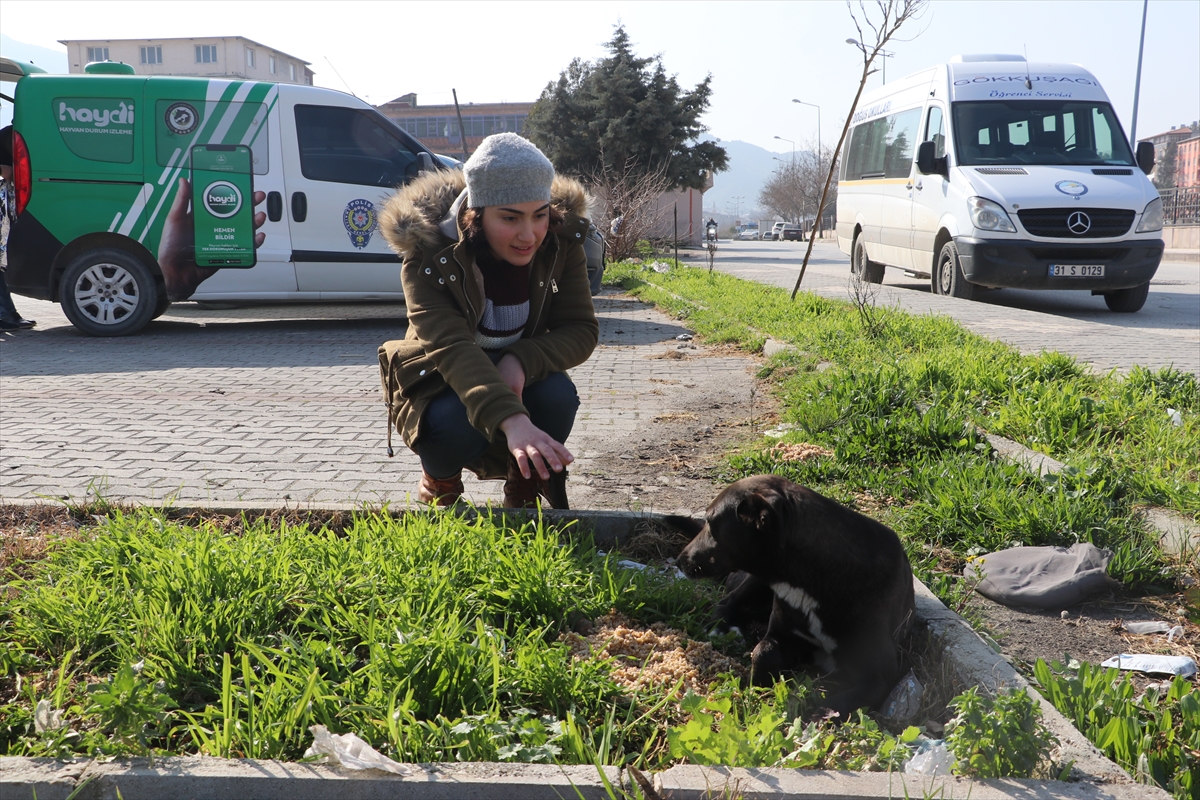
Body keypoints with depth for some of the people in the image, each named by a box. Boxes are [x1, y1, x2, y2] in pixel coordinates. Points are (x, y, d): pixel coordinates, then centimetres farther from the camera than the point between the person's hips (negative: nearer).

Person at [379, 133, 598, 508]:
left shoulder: (561, 244, -15)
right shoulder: (428, 256, -26)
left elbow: (582, 330, -14)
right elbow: (450, 349, -41)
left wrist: (521, 361, -36)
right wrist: (512, 421, -58)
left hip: (519, 380, 3)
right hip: (440, 387, -3)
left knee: (558, 395, -29)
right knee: (455, 423, -35)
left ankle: (523, 491, 1)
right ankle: (440, 478, 3)